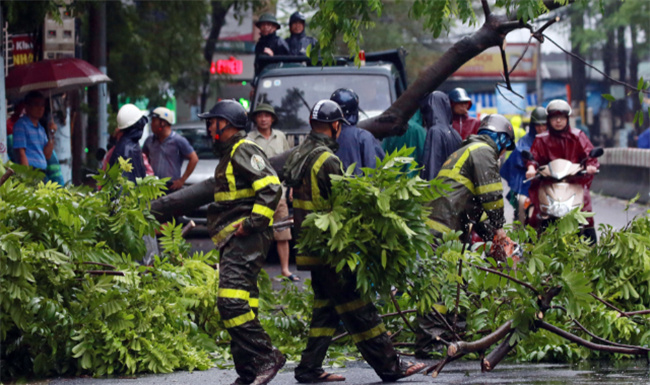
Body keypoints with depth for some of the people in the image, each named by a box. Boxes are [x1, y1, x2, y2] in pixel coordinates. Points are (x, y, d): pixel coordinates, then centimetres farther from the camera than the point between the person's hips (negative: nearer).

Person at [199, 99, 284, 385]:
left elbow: (271, 188, -20)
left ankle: (267, 358, -20)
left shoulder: (244, 151, -9)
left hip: (246, 240, -11)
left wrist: (252, 223, -22)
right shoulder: (229, 155, 23)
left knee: (232, 301, -20)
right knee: (242, 304, 8)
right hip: (234, 243, 11)